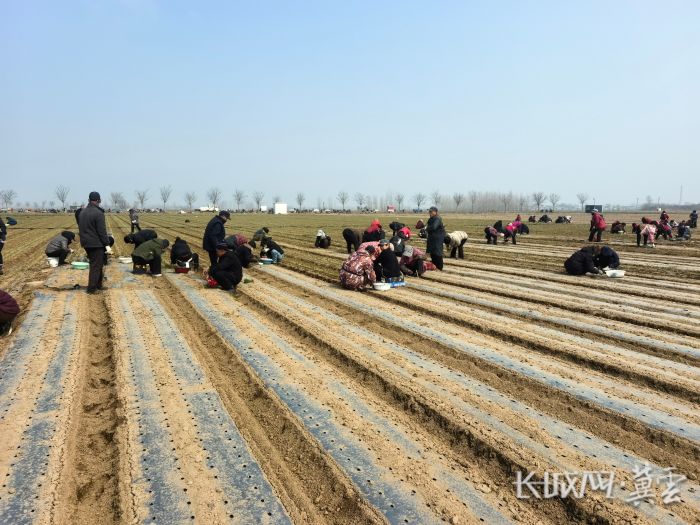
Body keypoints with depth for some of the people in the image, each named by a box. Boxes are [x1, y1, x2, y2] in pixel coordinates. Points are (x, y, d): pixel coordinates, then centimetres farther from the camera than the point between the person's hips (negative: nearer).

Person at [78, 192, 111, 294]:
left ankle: (98, 284, 27)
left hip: (86, 243, 8)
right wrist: (107, 244, -13)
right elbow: (102, 231, -18)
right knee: (96, 266, -1)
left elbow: (80, 228, 17)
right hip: (96, 243, -8)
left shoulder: (83, 212, 9)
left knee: (93, 264, 19)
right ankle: (92, 288, 0)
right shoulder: (98, 213, -17)